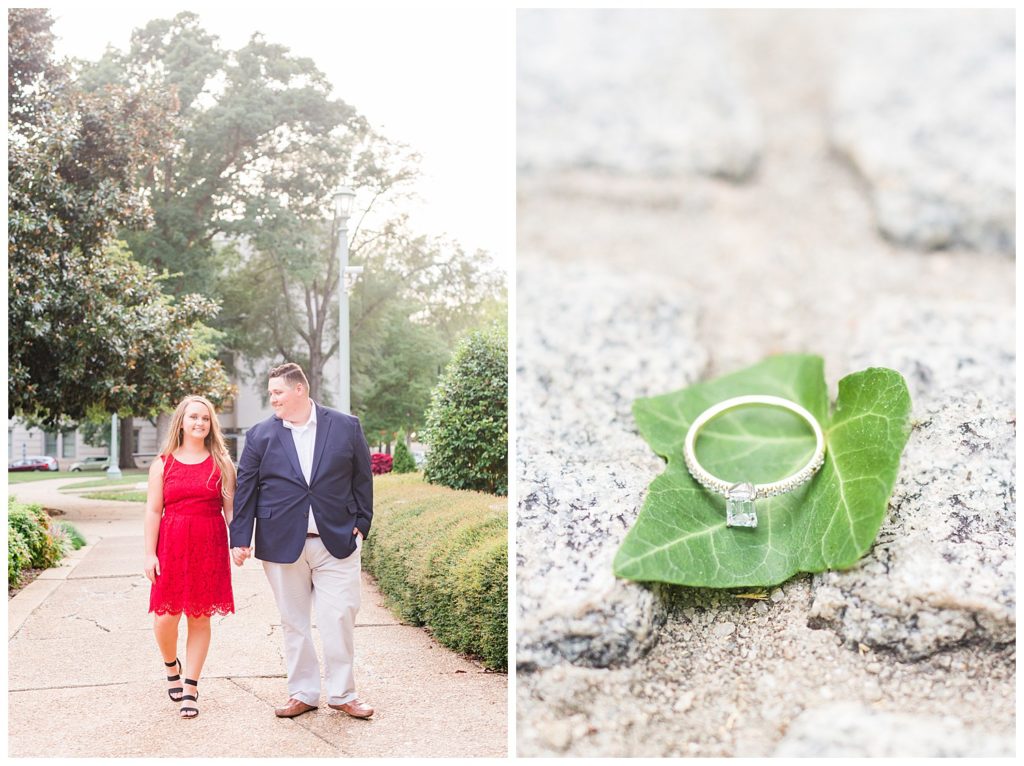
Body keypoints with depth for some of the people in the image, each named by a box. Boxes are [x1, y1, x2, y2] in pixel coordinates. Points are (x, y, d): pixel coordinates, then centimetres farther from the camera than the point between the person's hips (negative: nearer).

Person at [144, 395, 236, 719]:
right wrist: (150, 553, -3)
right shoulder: (163, 464, 6)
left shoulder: (221, 462, 6)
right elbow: (153, 510, 3)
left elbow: (230, 507, 4)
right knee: (166, 616, -2)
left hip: (209, 546, 0)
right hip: (172, 545, 0)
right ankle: (172, 667, 29)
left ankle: (191, 690, 12)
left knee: (200, 617, 3)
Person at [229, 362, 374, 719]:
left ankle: (342, 692, 14)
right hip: (282, 543, 1)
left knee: (340, 618, -1)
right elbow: (245, 489, 4)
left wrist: (361, 524, 3)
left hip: (337, 540, -1)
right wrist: (239, 539, 1)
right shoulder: (260, 435, 3)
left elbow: (362, 478, 8)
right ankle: (302, 693, 21)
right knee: (293, 622, 8)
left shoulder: (346, 427, 2)